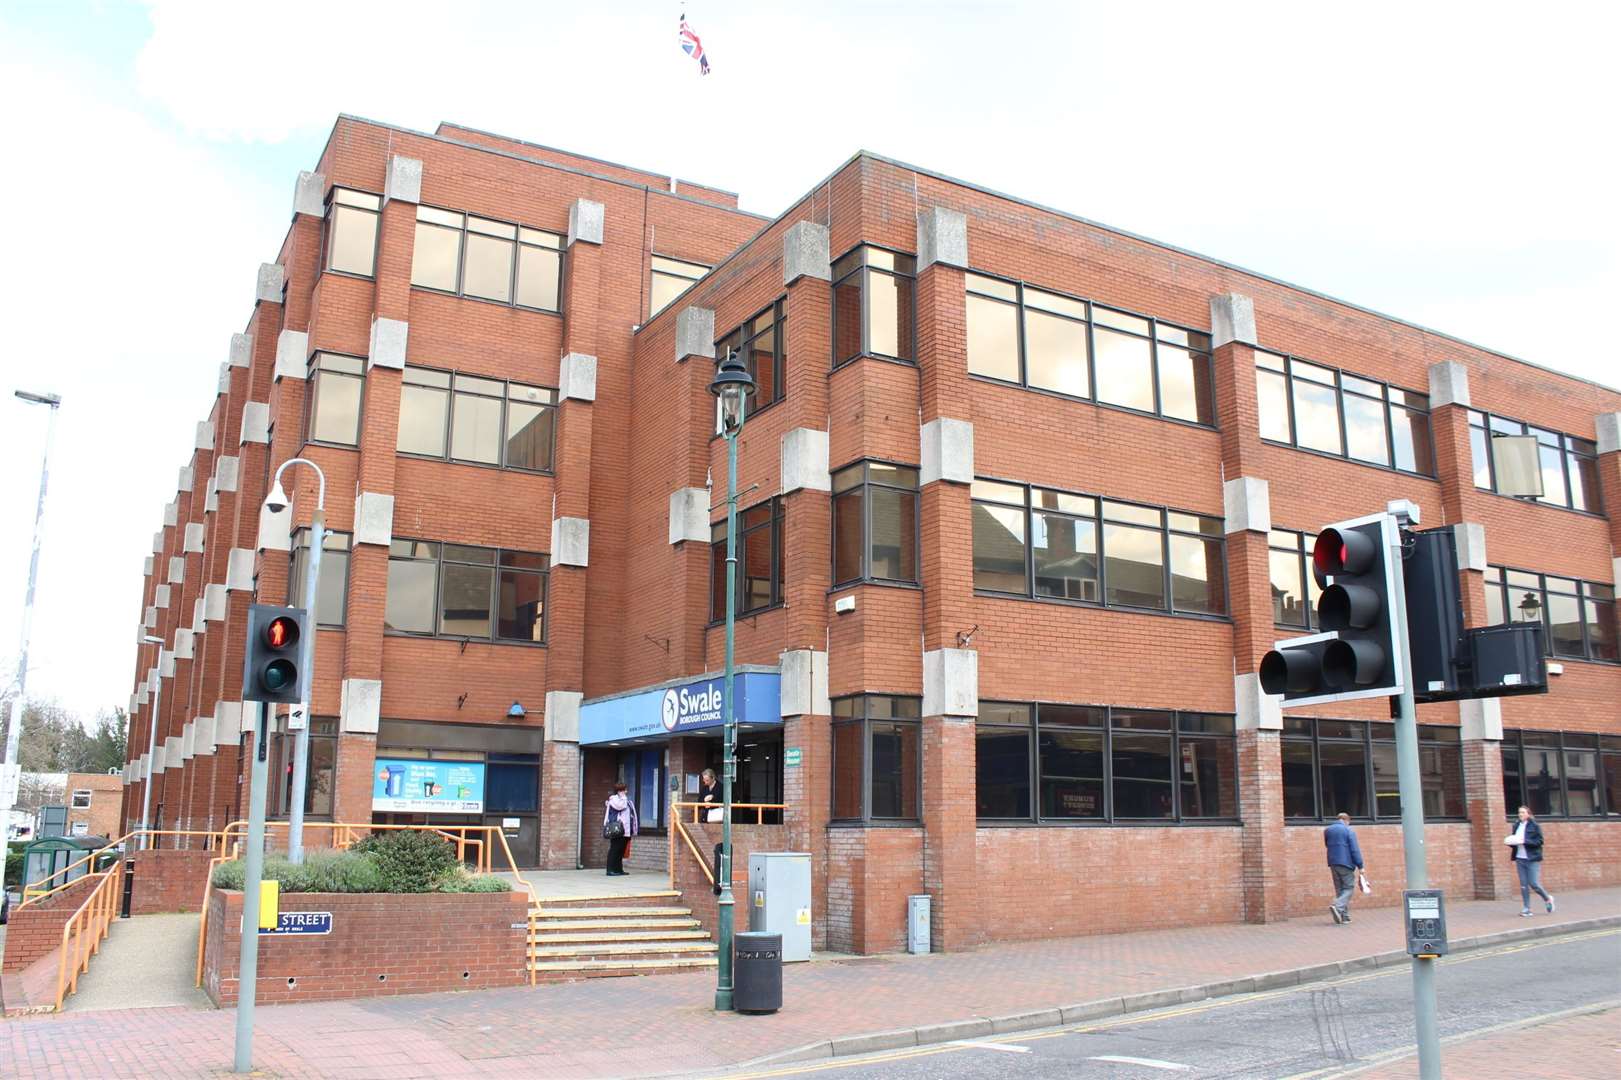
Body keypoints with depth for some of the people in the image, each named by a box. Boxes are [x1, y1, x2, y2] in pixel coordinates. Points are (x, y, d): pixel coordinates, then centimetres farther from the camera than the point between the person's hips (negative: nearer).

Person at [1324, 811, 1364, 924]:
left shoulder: (1327, 830, 9)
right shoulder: (1348, 831, -8)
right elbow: (1355, 850, -11)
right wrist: (1360, 865, -8)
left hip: (1333, 864, 6)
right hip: (1346, 863, -6)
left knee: (1339, 889, 12)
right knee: (1348, 888, 2)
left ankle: (1344, 916, 11)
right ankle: (1338, 906, -20)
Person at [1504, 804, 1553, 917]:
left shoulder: (1534, 826, -4)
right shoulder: (1516, 826, 12)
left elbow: (1539, 841, -10)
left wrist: (1524, 841, -20)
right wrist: (1511, 842, -2)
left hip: (1532, 859, -5)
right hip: (1520, 859, 5)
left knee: (1534, 884, -6)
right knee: (1523, 885, 3)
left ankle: (1547, 899, 22)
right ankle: (1526, 909, 6)